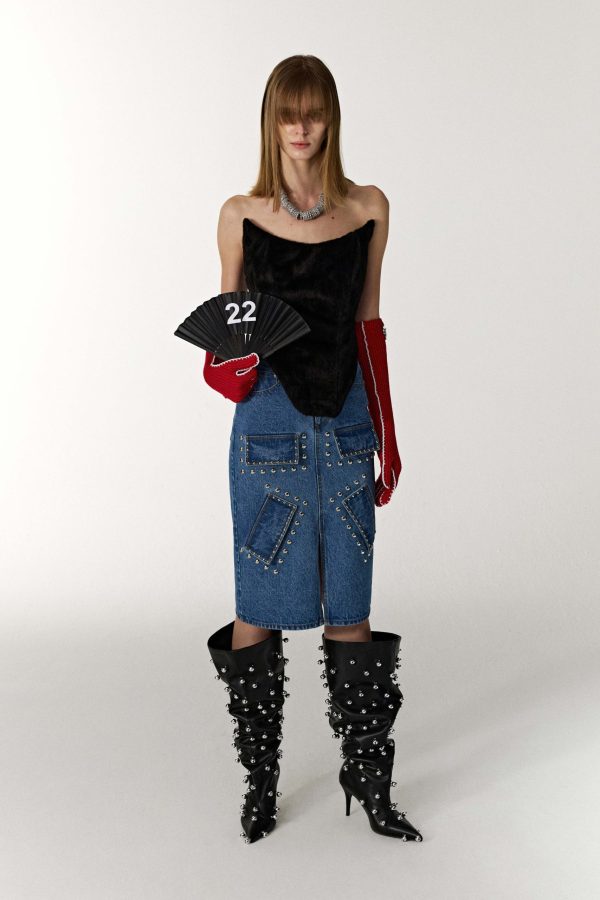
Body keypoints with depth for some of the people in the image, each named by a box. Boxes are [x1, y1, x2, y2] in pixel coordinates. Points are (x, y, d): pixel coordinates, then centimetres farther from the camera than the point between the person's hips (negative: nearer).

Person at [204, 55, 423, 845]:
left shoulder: (369, 209, 5)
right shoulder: (241, 214, 1)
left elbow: (368, 323, 10)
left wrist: (388, 438, 11)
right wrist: (228, 355, -16)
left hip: (346, 420, 1)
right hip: (270, 421, -1)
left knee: (349, 606, 8)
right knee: (260, 604, 5)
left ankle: (368, 778, 22)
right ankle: (260, 780, 21)